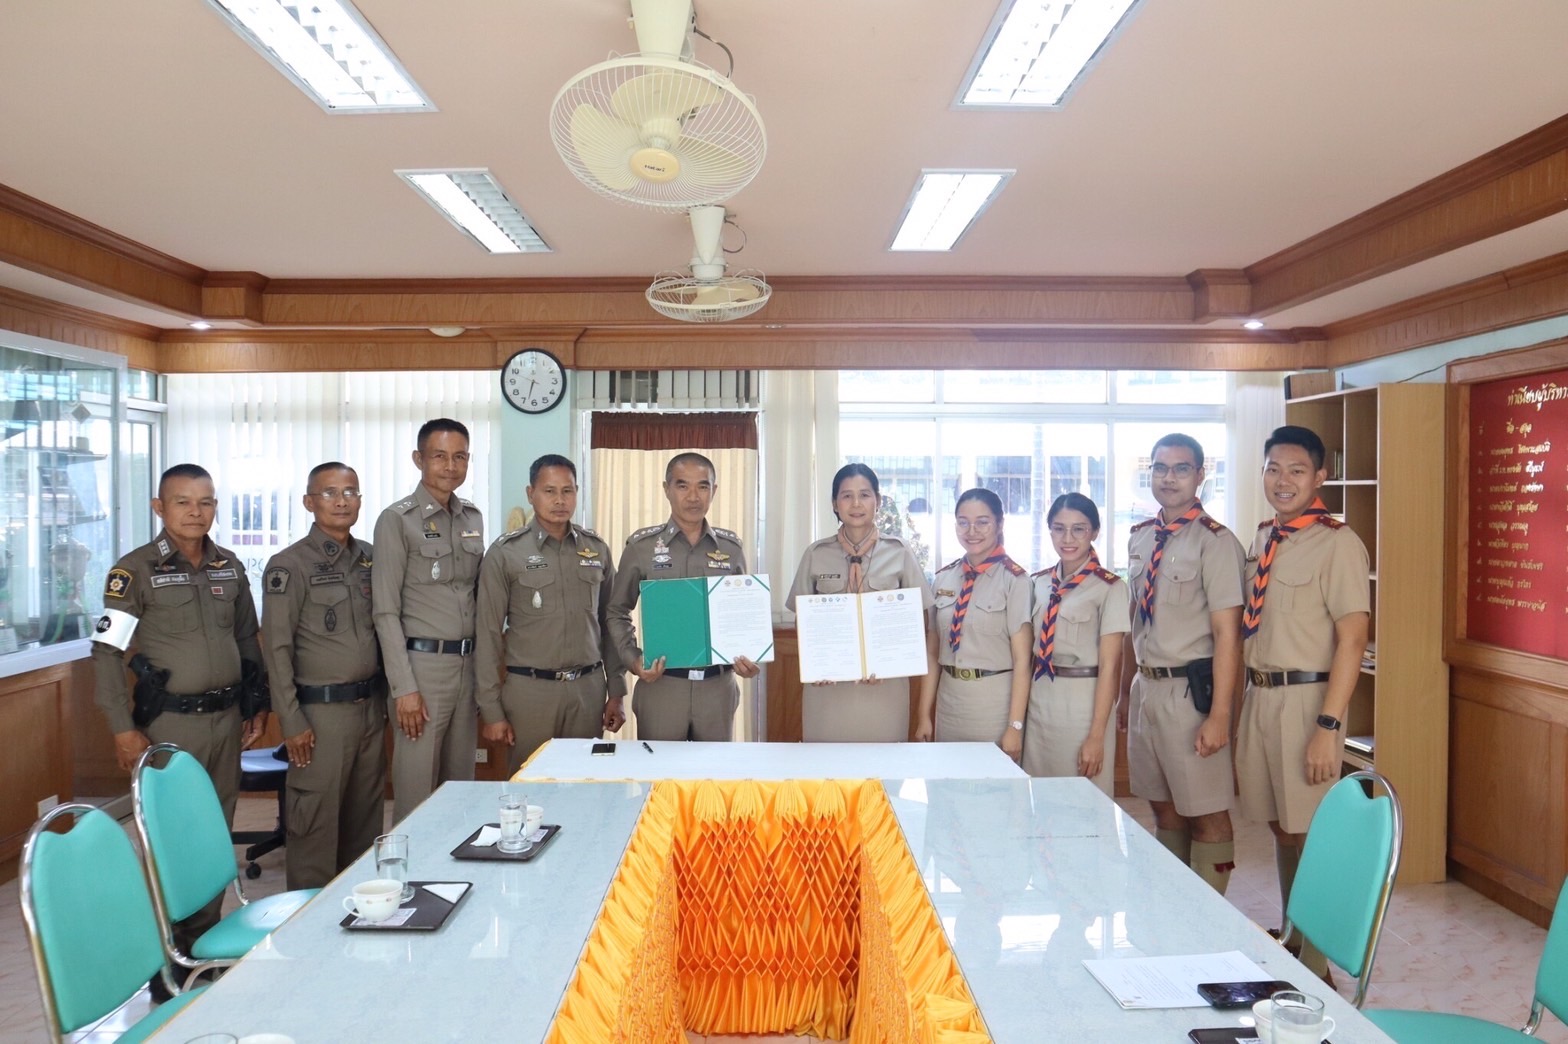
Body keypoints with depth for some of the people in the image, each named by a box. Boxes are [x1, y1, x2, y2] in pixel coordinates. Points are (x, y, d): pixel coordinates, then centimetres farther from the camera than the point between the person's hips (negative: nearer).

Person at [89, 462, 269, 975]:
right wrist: (123, 727, -11)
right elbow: (106, 651, -8)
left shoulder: (230, 567, 8)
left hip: (227, 719, 5)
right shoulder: (135, 571, -8)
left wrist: (256, 703, 13)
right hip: (170, 723, -5)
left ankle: (206, 941, 27)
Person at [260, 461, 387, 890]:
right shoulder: (289, 565, -8)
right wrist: (292, 722, -11)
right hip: (321, 710, -5)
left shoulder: (370, 558, 9)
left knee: (366, 816, 14)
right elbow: (276, 649, -9)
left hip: (370, 707, 6)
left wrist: (384, 699, 12)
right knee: (316, 820, 1)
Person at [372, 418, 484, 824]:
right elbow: (386, 611, -9)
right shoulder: (397, 520, -6)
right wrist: (404, 687, -14)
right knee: (417, 786, 1)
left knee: (461, 780, 13)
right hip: (422, 663, -5)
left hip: (467, 663, 6)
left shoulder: (473, 518, 11)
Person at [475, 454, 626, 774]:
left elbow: (610, 624, 11)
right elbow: (488, 634, -2)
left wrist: (616, 692, 9)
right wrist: (491, 710, -5)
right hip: (530, 689, -2)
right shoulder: (505, 553, -3)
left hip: (588, 688, 3)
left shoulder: (597, 550, 7)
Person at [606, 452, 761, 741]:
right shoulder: (641, 546, -2)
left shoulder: (732, 548, 5)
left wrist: (748, 657, -3)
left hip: (717, 686, 2)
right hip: (660, 685, -2)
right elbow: (617, 612, 5)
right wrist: (633, 660, -9)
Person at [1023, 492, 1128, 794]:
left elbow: (1109, 666, -11)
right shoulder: (1038, 584, 7)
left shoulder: (1109, 588, -8)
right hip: (1038, 702, 5)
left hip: (1083, 703, -5)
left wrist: (1097, 736, -14)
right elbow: (1028, 651, 11)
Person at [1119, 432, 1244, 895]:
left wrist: (1219, 715, -18)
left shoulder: (1214, 541, -12)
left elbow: (1226, 633, -15)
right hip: (1146, 686, 7)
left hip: (1190, 688, -7)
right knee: (1163, 808, 17)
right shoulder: (1140, 538, 10)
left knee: (1206, 814, 5)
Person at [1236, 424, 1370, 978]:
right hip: (1259, 696, 7)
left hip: (1306, 698, -7)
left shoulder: (1336, 543, -11)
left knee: (1307, 833, 0)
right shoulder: (1262, 539, 12)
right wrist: (1244, 701, 12)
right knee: (1279, 826, 15)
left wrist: (1328, 725, -19)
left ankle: (1314, 964, 14)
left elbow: (1351, 640, -15)